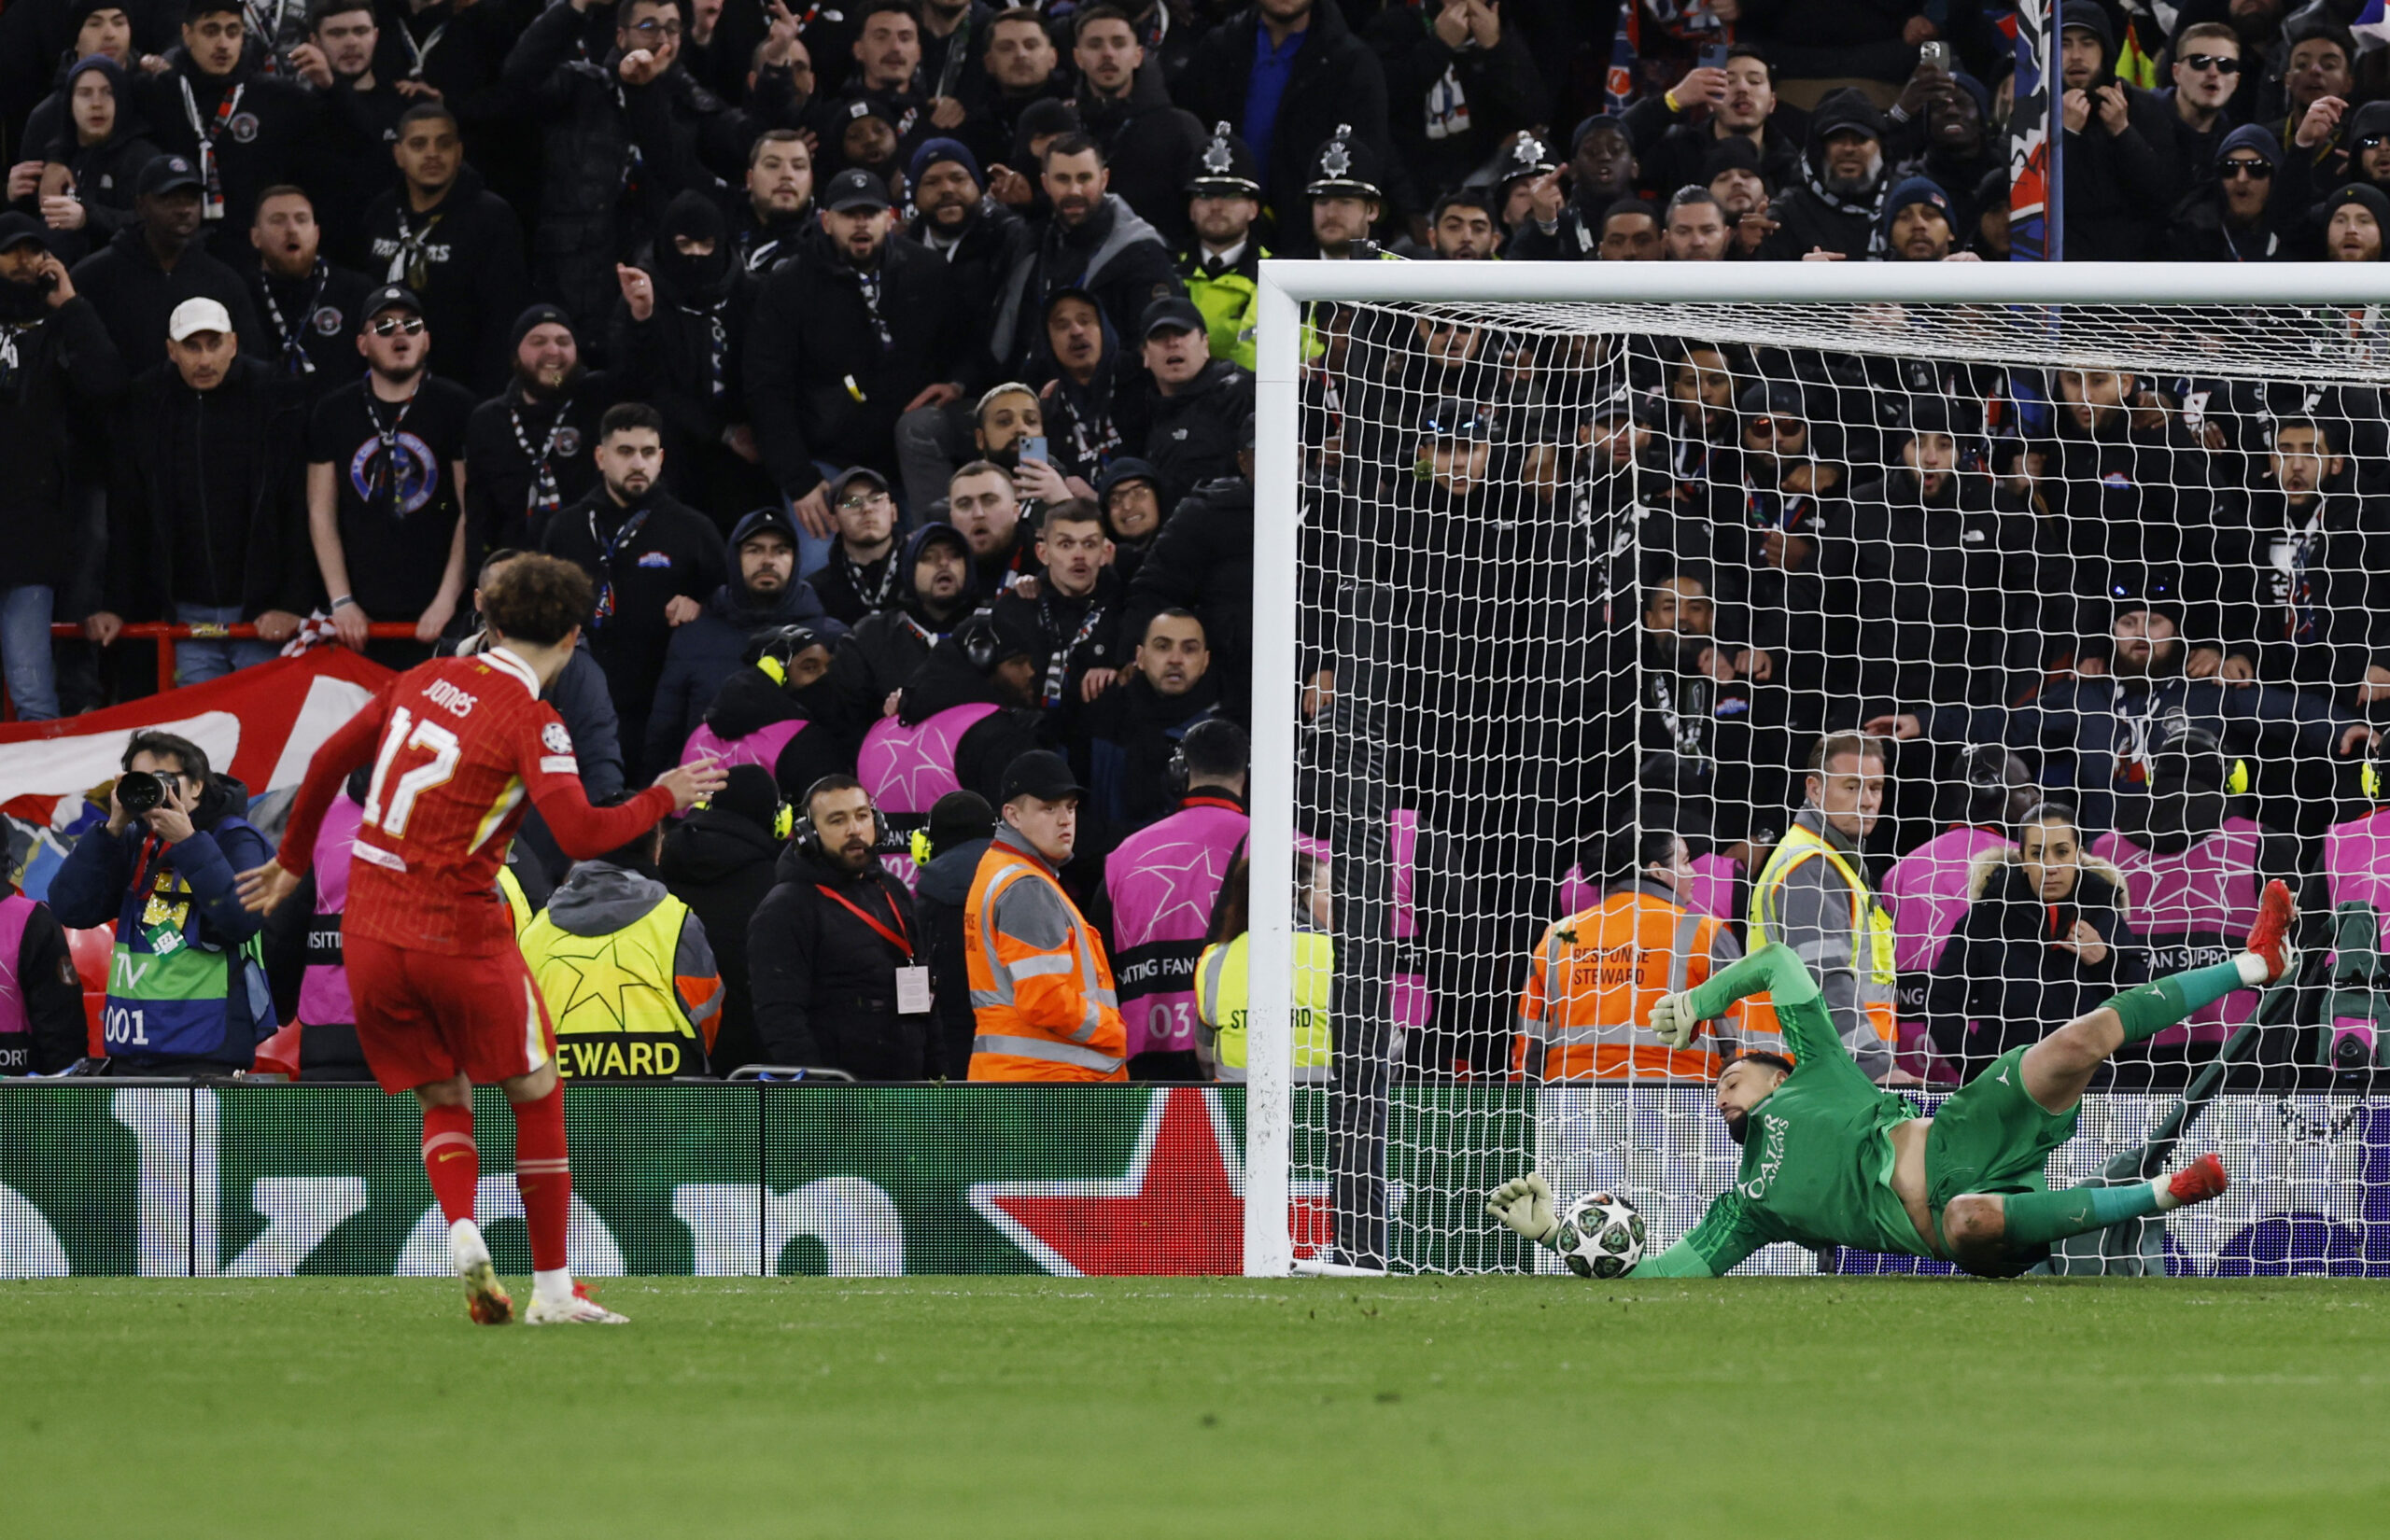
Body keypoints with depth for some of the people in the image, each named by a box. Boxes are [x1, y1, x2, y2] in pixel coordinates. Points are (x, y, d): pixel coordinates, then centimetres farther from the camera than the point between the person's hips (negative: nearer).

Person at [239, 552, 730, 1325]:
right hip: (458, 933, -5)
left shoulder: (425, 680, 7)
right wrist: (662, 799, -4)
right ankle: (553, 1290, 10)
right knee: (537, 1094, 11)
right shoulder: (532, 722, -11)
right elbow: (580, 835, -21)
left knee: (444, 1102, 17)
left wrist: (293, 861, 28)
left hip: (369, 933, 5)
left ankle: (462, 1231, -11)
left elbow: (329, 760, 15)